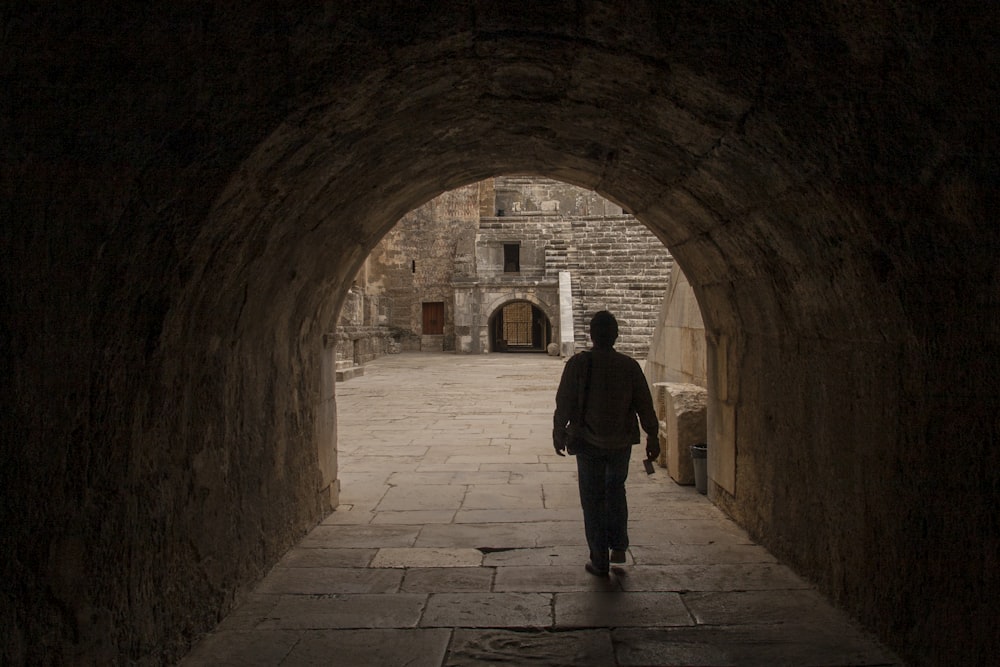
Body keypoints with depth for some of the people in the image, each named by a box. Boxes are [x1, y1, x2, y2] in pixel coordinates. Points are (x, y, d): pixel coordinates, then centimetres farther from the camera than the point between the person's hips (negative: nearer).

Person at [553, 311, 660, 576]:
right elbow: (645, 405, -1)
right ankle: (618, 546, 21)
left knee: (593, 500, 7)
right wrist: (653, 437, 10)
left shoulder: (578, 363, -11)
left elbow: (564, 403, -7)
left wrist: (558, 433, 7)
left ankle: (600, 562, 12)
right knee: (616, 490, 25)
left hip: (588, 444, -2)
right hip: (621, 442, 2)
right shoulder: (629, 366, -5)